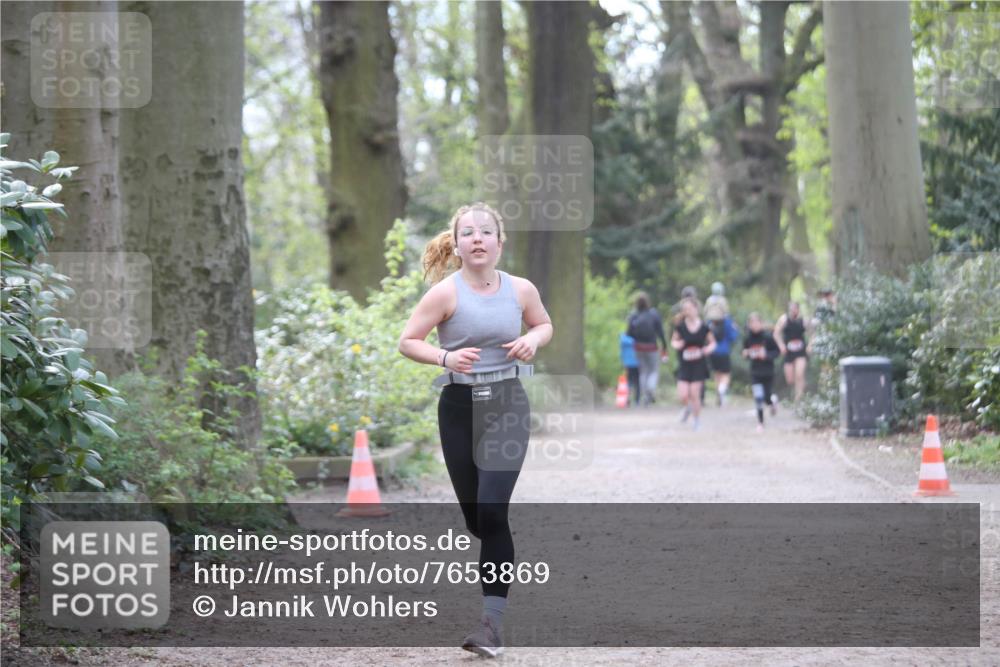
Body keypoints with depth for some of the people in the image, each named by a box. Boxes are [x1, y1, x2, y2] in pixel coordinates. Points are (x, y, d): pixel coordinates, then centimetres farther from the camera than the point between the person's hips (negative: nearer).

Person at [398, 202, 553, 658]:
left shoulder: (521, 290, -2)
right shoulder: (445, 293, -9)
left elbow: (544, 324, 18)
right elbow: (407, 341, -4)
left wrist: (532, 340, -5)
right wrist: (446, 358, -21)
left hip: (507, 406, 0)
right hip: (460, 407, 0)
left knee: (492, 511, -15)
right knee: (474, 516, 8)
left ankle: (493, 620, -13)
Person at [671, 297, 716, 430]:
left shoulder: (703, 327, -5)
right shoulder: (680, 327, -5)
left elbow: (712, 342, 8)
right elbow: (673, 341, 8)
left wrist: (709, 348, -14)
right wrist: (676, 344, -15)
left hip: (699, 365, -1)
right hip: (684, 365, 1)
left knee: (695, 394, -1)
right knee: (683, 396, -7)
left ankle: (696, 420, 21)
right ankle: (688, 408, 29)